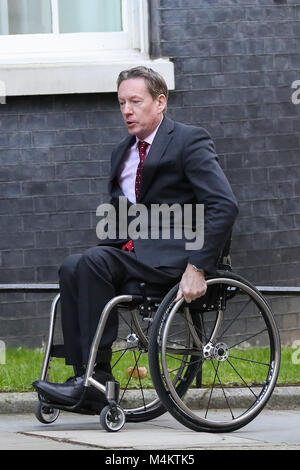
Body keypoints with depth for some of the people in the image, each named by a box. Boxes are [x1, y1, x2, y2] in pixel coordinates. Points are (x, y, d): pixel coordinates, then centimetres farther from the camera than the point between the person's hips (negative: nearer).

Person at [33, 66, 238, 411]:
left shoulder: (189, 141, -4)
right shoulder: (123, 152, 20)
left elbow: (224, 206, -14)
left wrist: (197, 268, -22)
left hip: (173, 251, -7)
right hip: (134, 248, 7)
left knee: (93, 262, -28)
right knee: (72, 268, -20)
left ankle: (96, 377, -26)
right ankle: (83, 376, -24)